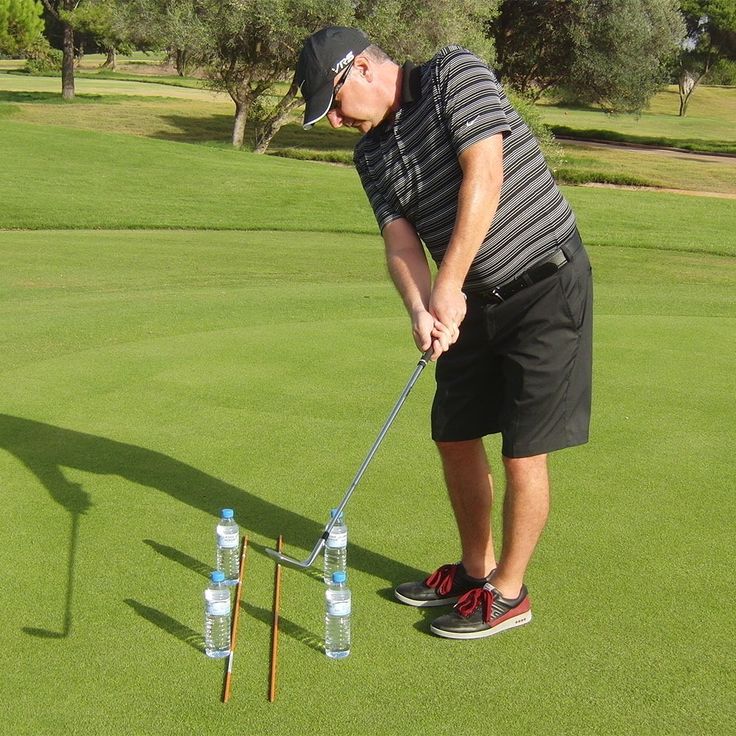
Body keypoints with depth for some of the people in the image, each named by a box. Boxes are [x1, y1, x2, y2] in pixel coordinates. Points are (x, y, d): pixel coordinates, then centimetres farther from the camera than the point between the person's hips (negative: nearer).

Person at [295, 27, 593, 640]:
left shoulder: (456, 73, -12)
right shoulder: (371, 152, 8)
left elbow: (484, 178, -21)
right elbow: (399, 237, -3)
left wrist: (447, 285, -21)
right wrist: (420, 309, -23)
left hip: (546, 284, -8)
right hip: (475, 299, 8)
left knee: (523, 451, -4)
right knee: (455, 437, 12)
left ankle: (508, 592, 12)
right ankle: (475, 569, 31)